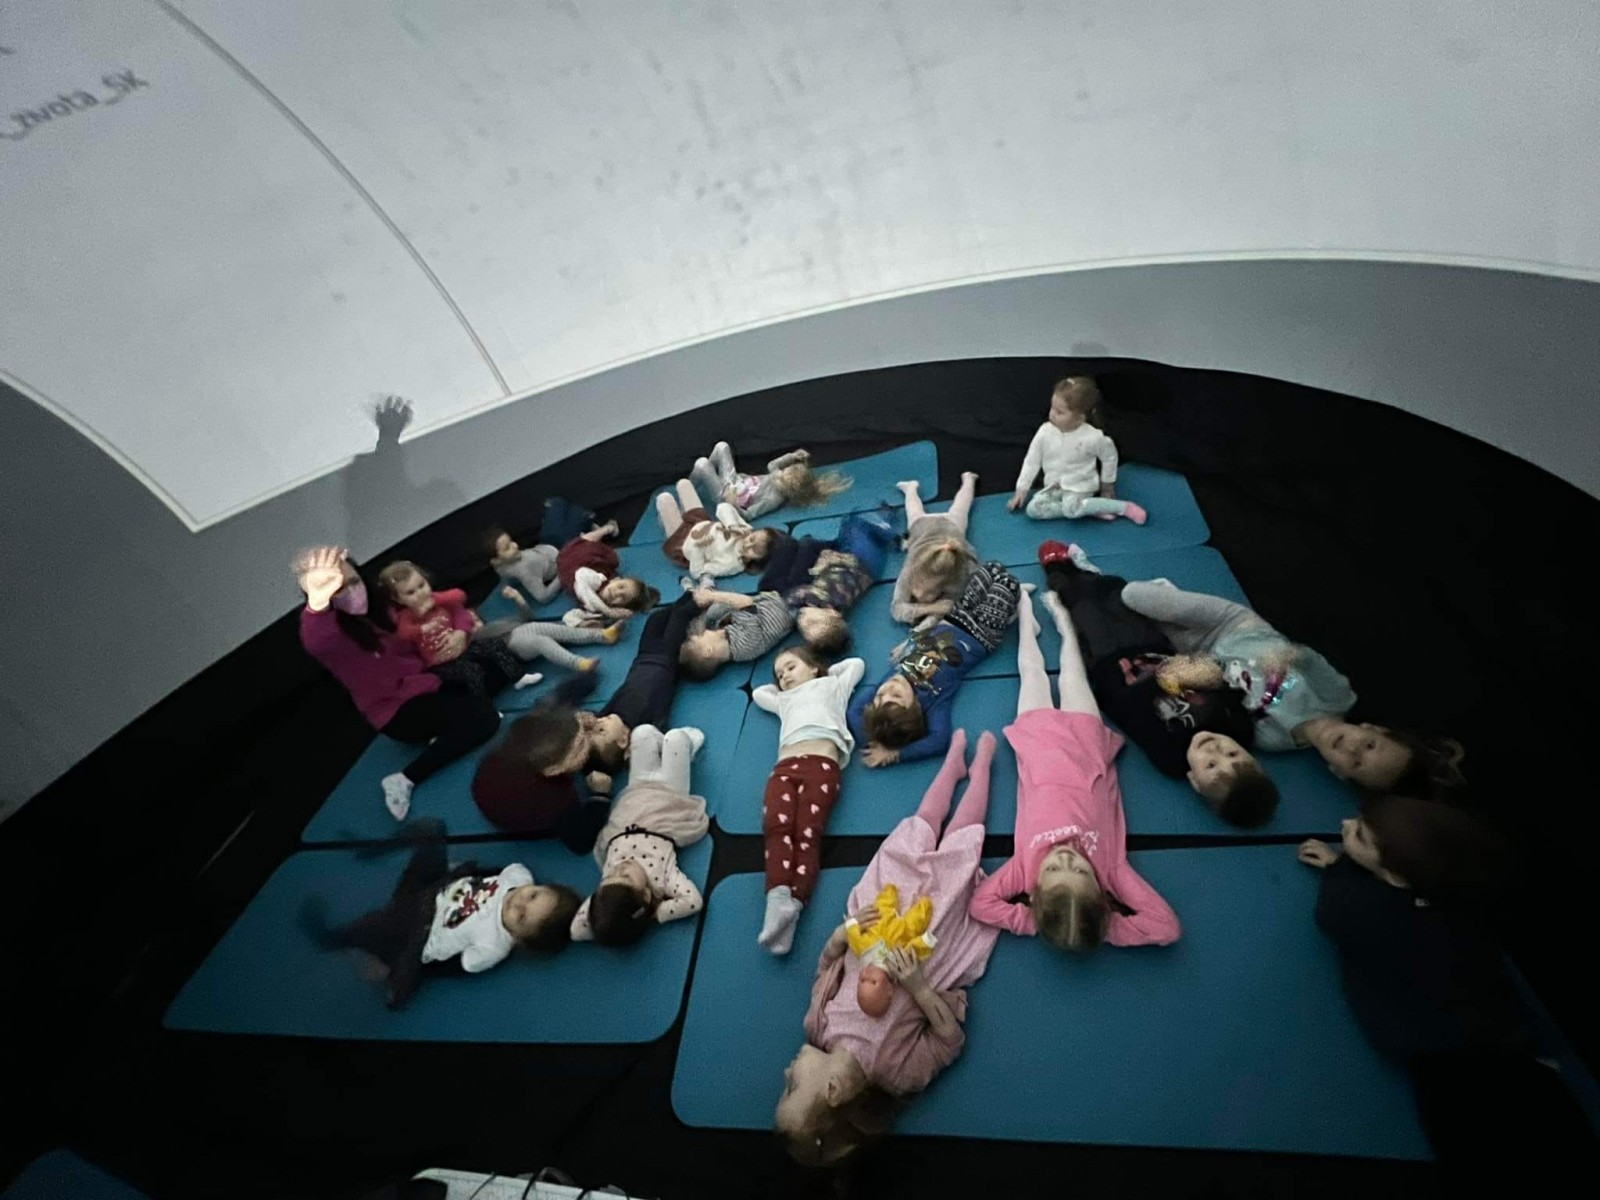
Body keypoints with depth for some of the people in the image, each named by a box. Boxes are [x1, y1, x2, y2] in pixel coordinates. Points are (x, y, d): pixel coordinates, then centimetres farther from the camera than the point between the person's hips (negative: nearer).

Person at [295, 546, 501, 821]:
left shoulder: (372, 613, 5)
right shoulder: (330, 633, -20)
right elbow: (314, 642, -48)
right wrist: (317, 601, -70)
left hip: (422, 683, 8)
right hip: (397, 711, -8)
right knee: (483, 720, -20)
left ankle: (443, 729, 1)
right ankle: (405, 780, -15)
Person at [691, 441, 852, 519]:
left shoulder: (772, 499, -35)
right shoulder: (781, 477, -13)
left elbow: (748, 515, -32)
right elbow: (771, 465, 8)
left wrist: (732, 505, -41)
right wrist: (793, 457, -5)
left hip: (725, 493, -7)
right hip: (732, 478, 7)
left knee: (701, 463, -19)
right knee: (722, 446, 10)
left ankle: (694, 490, 17)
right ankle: (705, 476, 34)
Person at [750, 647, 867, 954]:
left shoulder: (831, 686, 35)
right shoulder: (784, 700, 44)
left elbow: (856, 663, 47)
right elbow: (757, 692, 58)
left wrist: (822, 672, 49)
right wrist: (781, 685, 53)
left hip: (821, 764, -3)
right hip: (785, 767, 3)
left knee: (807, 833, -25)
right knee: (777, 827, -26)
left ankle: (795, 903, -43)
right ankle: (779, 896, -43)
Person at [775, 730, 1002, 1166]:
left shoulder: (820, 1027, -21)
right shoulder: (901, 1072, -31)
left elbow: (827, 963, -7)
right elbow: (953, 1037, -22)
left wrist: (844, 933, -29)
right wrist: (918, 987, -41)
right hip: (930, 934, -2)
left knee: (922, 826, 11)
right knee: (958, 837, 2)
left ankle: (955, 758, 40)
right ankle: (980, 760, 32)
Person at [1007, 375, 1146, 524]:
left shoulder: (1093, 438, -18)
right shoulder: (1045, 431, -10)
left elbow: (1109, 457, 1)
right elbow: (1031, 461, 0)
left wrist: (1107, 484, 11)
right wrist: (1021, 490, 0)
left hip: (1080, 488, -5)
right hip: (1054, 486, 5)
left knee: (1071, 507, -36)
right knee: (1033, 509, -22)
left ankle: (1125, 507, -18)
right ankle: (1090, 509, -17)